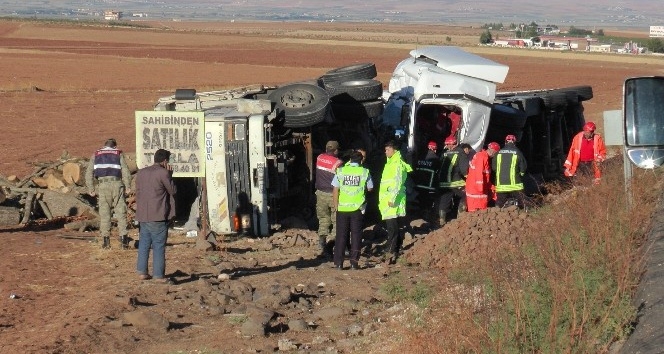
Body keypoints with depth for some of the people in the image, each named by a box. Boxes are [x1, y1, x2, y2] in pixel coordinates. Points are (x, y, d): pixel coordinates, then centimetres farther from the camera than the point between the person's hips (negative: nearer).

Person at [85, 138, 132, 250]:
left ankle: (106, 241, 2)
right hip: (117, 183, -1)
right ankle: (123, 238, -3)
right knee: (121, 212, 4)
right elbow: (126, 171, 0)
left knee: (104, 213, 5)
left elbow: (89, 173, 8)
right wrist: (128, 187, 3)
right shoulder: (119, 154, 11)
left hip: (103, 185, 1)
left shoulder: (96, 155, 16)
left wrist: (91, 189, 8)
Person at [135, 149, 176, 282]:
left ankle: (142, 271, 13)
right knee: (159, 246, -2)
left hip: (143, 216, 6)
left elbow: (138, 193, 16)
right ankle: (159, 275, -1)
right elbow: (172, 190, -1)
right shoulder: (163, 173, -10)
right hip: (158, 216, -6)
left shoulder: (141, 173, 12)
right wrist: (170, 174, 7)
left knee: (144, 244, 13)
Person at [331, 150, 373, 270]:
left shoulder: (340, 171, -1)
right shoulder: (365, 172, -2)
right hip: (358, 209, -1)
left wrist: (336, 206, 7)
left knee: (341, 235, 7)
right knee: (356, 235, 8)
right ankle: (354, 262, 5)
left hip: (342, 208, 1)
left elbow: (335, 191, -1)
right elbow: (370, 188, 10)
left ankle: (339, 262, 6)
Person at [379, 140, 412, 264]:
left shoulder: (398, 164, -11)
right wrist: (382, 199, 23)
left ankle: (393, 253, -13)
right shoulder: (390, 164, 19)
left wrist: (393, 198, -22)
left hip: (393, 203, -10)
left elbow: (398, 183, -18)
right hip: (386, 201, 10)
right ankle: (395, 250, 17)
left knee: (393, 228, -11)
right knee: (391, 227, 12)